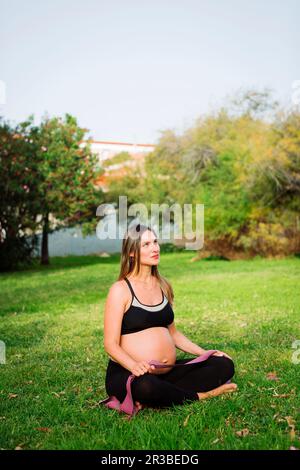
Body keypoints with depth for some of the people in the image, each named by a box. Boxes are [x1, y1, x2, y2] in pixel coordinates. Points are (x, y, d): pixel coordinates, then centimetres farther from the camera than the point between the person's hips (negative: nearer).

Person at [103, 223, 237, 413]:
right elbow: (111, 344, -12)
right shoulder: (120, 290, -7)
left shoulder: (163, 285, 13)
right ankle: (199, 395, -11)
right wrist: (134, 366, -31)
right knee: (145, 385, -40)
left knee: (224, 365, -9)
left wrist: (205, 353, 10)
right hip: (127, 373, -6)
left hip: (167, 371, 6)